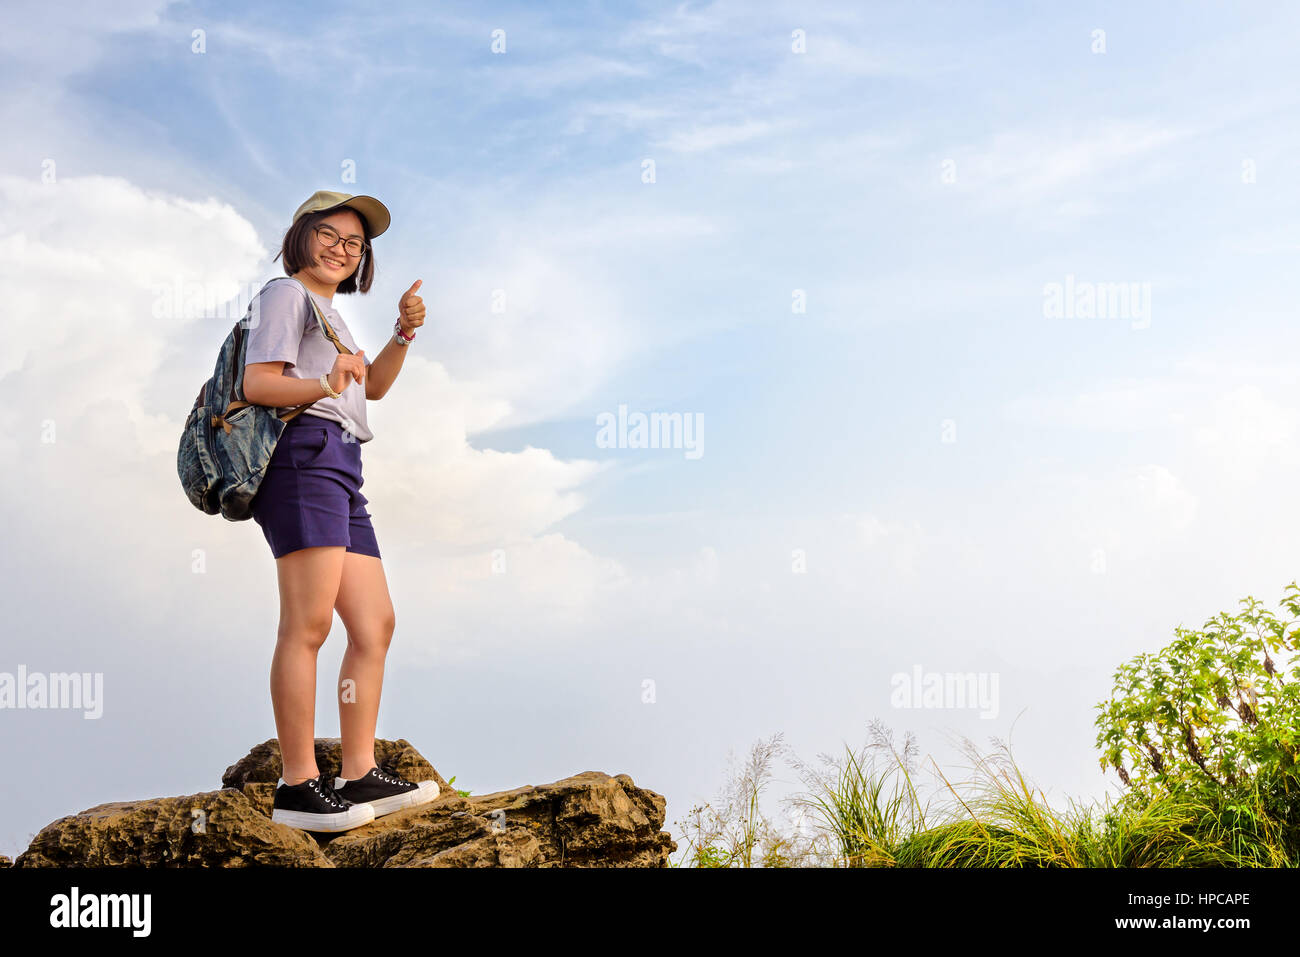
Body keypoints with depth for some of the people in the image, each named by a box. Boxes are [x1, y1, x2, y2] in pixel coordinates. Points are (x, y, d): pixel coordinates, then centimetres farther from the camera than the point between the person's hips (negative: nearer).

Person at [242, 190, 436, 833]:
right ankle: (298, 786, -18)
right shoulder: (285, 294, 5)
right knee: (309, 624, -16)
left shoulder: (327, 311, 33)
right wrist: (324, 385, -25)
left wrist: (403, 333, 14)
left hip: (340, 471, 10)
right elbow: (257, 383, -9)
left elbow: (373, 387, 29)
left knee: (375, 624, 3)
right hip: (304, 454, -10)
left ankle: (360, 776, 3)